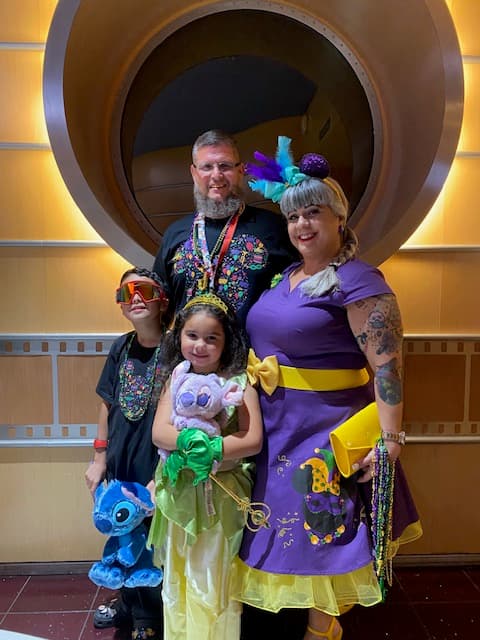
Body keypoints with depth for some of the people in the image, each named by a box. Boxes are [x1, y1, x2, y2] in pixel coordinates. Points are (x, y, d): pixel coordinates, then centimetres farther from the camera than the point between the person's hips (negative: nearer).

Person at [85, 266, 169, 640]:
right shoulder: (121, 348, 0)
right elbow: (108, 404, 8)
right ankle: (128, 603, 48)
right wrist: (100, 459, 9)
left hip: (158, 466, -5)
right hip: (120, 462, 5)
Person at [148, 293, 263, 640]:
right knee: (177, 577, 20)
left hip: (221, 494, -3)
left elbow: (253, 441, -13)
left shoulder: (239, 382, -10)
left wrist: (212, 449, -24)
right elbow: (159, 432, -7)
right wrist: (188, 439, -26)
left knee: (213, 580, 11)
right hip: (179, 491, 4)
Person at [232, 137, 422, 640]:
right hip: (275, 427, 8)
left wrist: (389, 439, -24)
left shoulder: (358, 282, -16)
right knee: (289, 527, 21)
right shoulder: (285, 277, 8)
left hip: (326, 431, -8)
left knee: (321, 530, 7)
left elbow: (386, 365, -21)